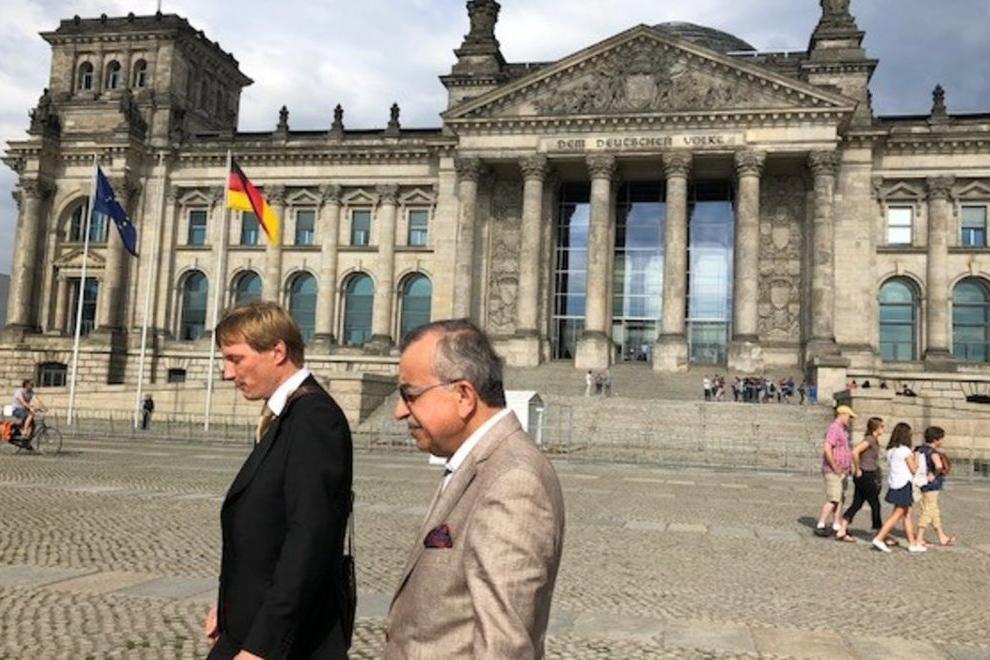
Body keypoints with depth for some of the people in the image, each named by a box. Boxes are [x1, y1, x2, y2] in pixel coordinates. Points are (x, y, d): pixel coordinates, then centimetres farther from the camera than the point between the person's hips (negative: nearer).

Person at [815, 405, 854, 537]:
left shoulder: (842, 430, 17)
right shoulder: (834, 429, -15)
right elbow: (827, 449, -25)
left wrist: (846, 468, 16)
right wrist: (835, 468, -21)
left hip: (842, 471, 10)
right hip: (833, 471, -10)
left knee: (840, 499, 11)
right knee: (833, 499, -12)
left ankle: (837, 525, 15)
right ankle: (820, 526, -9)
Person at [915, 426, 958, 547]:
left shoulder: (921, 449, 8)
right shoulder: (933, 451, -18)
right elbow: (939, 466, -34)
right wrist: (935, 474, -16)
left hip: (922, 482, 9)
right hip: (931, 484, -9)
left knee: (934, 512, 17)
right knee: (928, 511, -2)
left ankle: (942, 538, 28)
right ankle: (919, 539, 2)